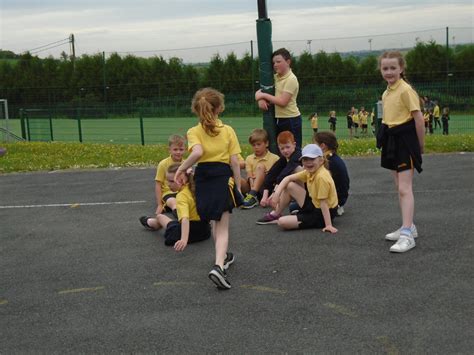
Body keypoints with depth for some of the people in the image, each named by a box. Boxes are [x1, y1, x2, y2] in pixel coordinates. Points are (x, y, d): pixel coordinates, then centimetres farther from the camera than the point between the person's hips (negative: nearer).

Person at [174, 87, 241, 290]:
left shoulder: (194, 132, -2)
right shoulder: (228, 130, 1)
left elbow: (197, 152, -23)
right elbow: (234, 162, -3)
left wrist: (182, 169, -10)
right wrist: (238, 187, 5)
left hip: (203, 180, 2)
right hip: (223, 178, -2)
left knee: (215, 223, 24)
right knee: (222, 227, -1)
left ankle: (222, 256, 43)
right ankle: (218, 266, -21)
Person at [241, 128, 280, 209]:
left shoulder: (274, 158, 5)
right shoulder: (249, 159, 14)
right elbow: (249, 176, 0)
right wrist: (252, 184, -21)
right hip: (253, 187, 3)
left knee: (260, 166, -26)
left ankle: (252, 196, -35)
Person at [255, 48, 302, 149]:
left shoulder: (291, 79, -13)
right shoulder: (275, 77, 10)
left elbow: (282, 102, -20)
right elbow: (261, 91, 13)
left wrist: (263, 95, -14)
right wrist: (260, 99, -11)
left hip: (291, 120, -8)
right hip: (277, 120, 8)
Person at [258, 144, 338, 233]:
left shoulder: (321, 177, -25)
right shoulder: (309, 172, 1)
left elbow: (323, 202, -27)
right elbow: (288, 178, 6)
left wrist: (328, 225, -27)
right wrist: (276, 194, -7)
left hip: (321, 215, -9)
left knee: (282, 222, -21)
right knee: (289, 186, 7)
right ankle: (276, 215, 21)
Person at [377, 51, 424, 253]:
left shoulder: (405, 90, -14)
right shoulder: (386, 93, 12)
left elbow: (418, 117, -14)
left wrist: (420, 145, -10)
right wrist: (387, 139, 12)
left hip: (405, 139, -9)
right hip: (392, 141, 9)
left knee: (405, 188, -14)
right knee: (400, 187, 15)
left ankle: (407, 235, -15)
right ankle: (409, 227, 27)